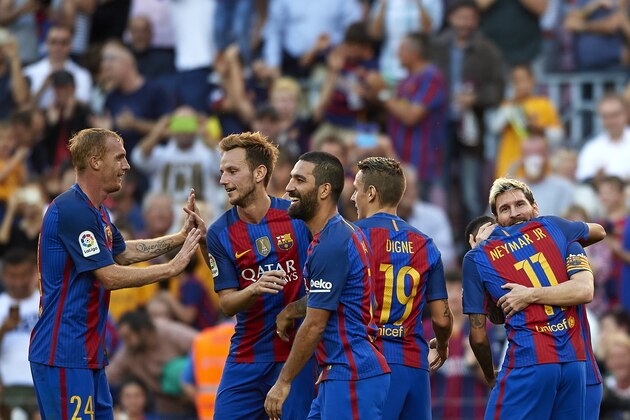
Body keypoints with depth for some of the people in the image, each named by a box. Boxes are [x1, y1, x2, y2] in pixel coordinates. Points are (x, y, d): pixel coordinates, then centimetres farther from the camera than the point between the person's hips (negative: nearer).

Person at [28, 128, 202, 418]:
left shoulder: (96, 211, 15)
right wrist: (173, 267, -14)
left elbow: (122, 252, 31)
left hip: (88, 352, 11)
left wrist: (180, 238, 23)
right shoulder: (73, 211, -18)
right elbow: (110, 277, -20)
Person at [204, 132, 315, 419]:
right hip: (246, 358, 2)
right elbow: (226, 304, -3)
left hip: (296, 355, -2)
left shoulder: (299, 216, -3)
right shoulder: (220, 233, 1)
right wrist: (255, 290, -24)